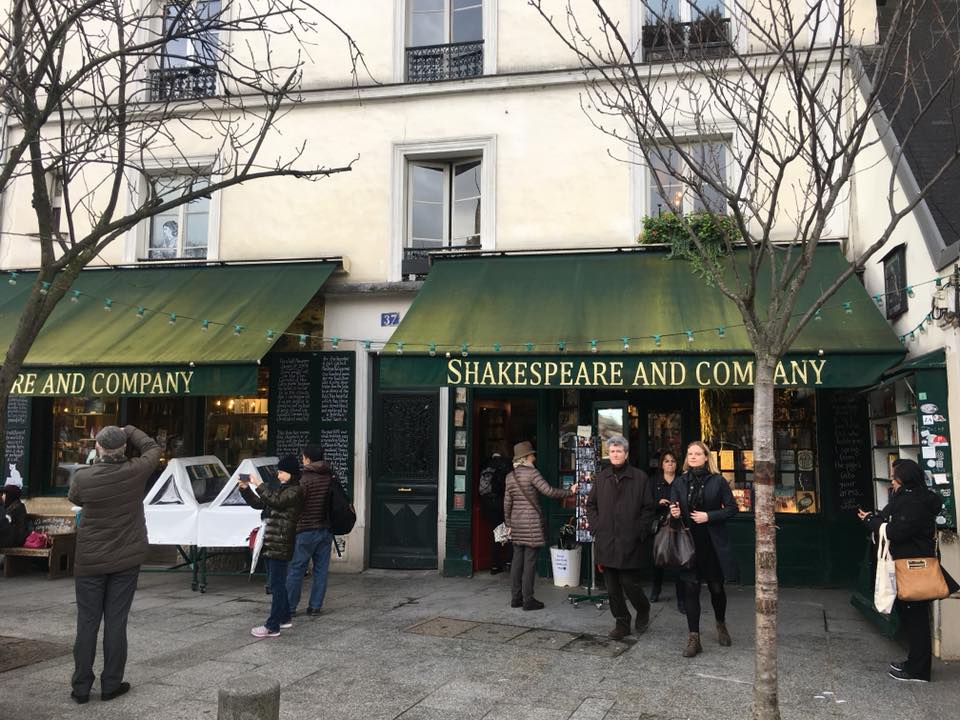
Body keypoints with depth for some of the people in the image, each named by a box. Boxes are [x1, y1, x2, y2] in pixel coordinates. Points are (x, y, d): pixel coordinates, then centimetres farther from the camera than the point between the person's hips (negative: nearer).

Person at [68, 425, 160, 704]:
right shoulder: (135, 472, -13)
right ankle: (111, 684, 13)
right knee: (116, 622, 7)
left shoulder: (82, 477, -13)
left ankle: (81, 687, 15)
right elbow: (153, 448, 8)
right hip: (126, 560, 0)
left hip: (90, 561, 0)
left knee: (87, 623, 8)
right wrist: (128, 431, 16)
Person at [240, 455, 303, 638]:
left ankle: (272, 626, -4)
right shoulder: (281, 489, 18)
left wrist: (259, 484, -18)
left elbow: (275, 501, -24)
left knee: (277, 584, -6)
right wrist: (245, 488, 7)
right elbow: (258, 503, 19)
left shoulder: (295, 491, -9)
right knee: (278, 583, 16)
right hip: (271, 543, 9)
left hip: (280, 545, -9)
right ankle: (284, 618, 27)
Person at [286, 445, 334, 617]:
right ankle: (315, 606, 10)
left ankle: (290, 606, 7)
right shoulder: (331, 477, 6)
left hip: (306, 530, -5)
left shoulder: (305, 478, -12)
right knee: (321, 570, 9)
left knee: (296, 570, 3)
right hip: (326, 530, 5)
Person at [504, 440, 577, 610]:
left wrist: (509, 524, 19)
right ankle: (528, 600, 1)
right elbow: (548, 491, -16)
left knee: (517, 560, 11)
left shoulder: (510, 476, 9)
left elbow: (507, 502, 12)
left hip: (516, 521, 7)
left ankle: (515, 598, 15)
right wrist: (570, 492, -5)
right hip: (531, 522, -7)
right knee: (530, 561, -2)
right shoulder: (531, 472, -11)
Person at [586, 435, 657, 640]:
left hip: (630, 542, -4)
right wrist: (595, 527, 6)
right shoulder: (601, 477, 9)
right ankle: (622, 623, 20)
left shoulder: (640, 477, -1)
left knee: (630, 583, -3)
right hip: (605, 542, 4)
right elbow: (590, 505, 17)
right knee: (612, 587, 7)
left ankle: (643, 612, 25)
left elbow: (649, 508, 0)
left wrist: (640, 532, -6)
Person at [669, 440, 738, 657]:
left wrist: (709, 516, -15)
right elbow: (674, 509, 9)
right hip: (688, 542, 2)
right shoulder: (679, 482, 5)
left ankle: (721, 625, 38)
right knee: (691, 588, -1)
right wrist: (674, 513, -14)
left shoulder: (718, 481, -3)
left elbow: (732, 508, -4)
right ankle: (694, 638, 6)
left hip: (713, 542, -1)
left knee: (716, 588, 11)